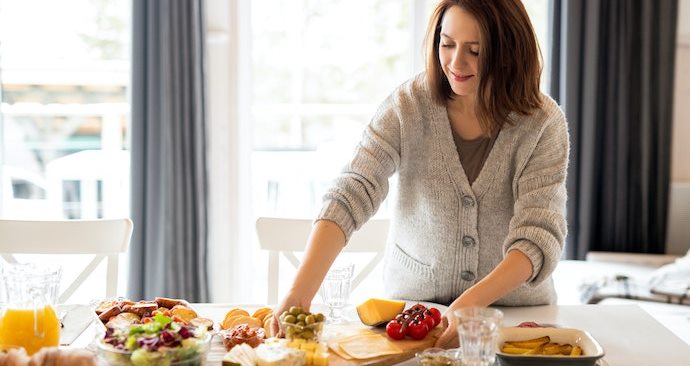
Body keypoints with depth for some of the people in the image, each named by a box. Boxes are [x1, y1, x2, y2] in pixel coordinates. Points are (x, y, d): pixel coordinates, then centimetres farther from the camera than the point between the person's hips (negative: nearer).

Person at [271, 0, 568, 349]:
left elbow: (539, 236, -19)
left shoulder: (543, 123, -12)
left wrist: (473, 301, -36)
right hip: (413, 307, 0)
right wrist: (300, 291, -33)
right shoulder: (407, 107, -11)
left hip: (516, 309, 0)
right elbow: (350, 195, -20)